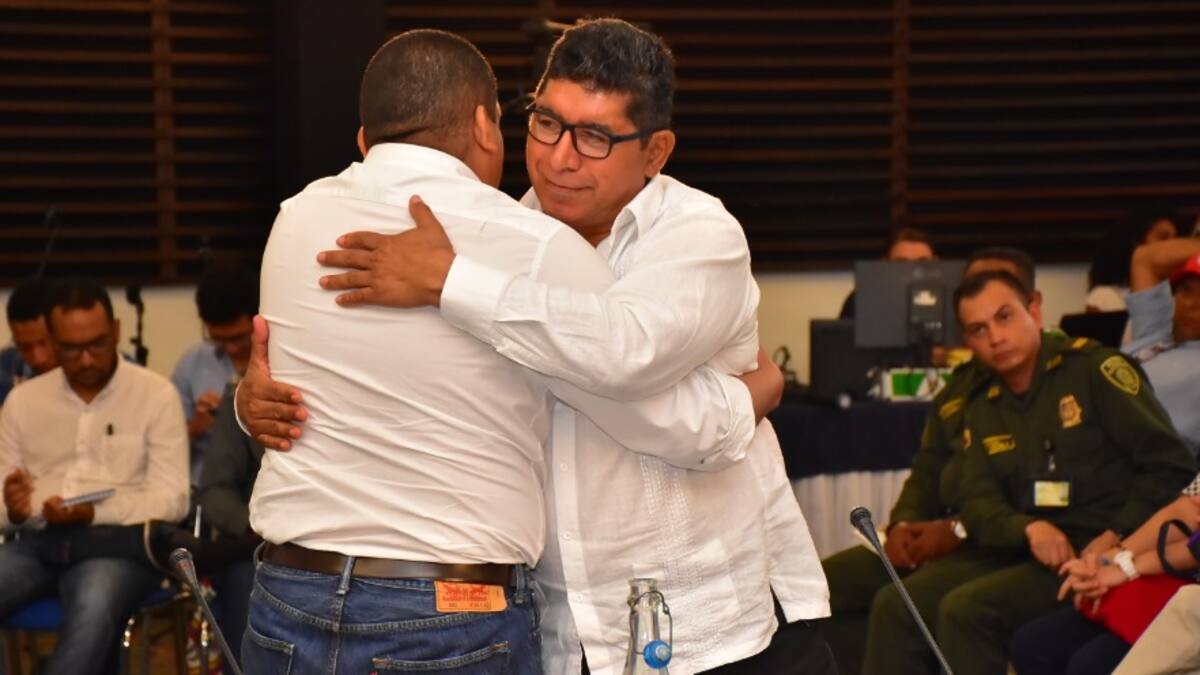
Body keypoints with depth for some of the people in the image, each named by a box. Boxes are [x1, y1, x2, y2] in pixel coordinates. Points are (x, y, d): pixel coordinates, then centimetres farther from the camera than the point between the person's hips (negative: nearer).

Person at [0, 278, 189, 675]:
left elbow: (172, 499, -2)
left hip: (119, 541, -3)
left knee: (93, 610, -37)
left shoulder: (156, 395, 3)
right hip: (39, 542, 4)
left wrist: (94, 513, -17)